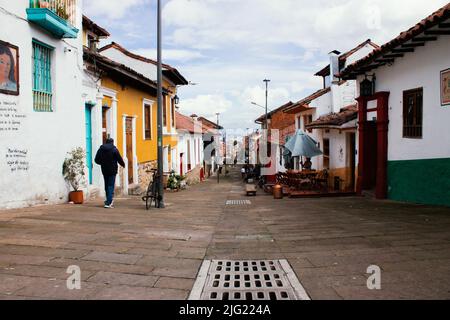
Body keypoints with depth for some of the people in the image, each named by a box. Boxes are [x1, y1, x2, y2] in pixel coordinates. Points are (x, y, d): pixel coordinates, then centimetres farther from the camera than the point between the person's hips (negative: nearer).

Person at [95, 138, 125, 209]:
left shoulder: (101, 149, 4)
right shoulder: (114, 149, -9)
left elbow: (96, 160, 7)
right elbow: (119, 159, -7)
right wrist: (123, 164, 12)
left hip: (104, 170, 5)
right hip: (112, 170, -5)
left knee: (107, 185, 17)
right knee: (111, 185, -3)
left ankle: (109, 200, 26)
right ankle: (108, 203, -10)